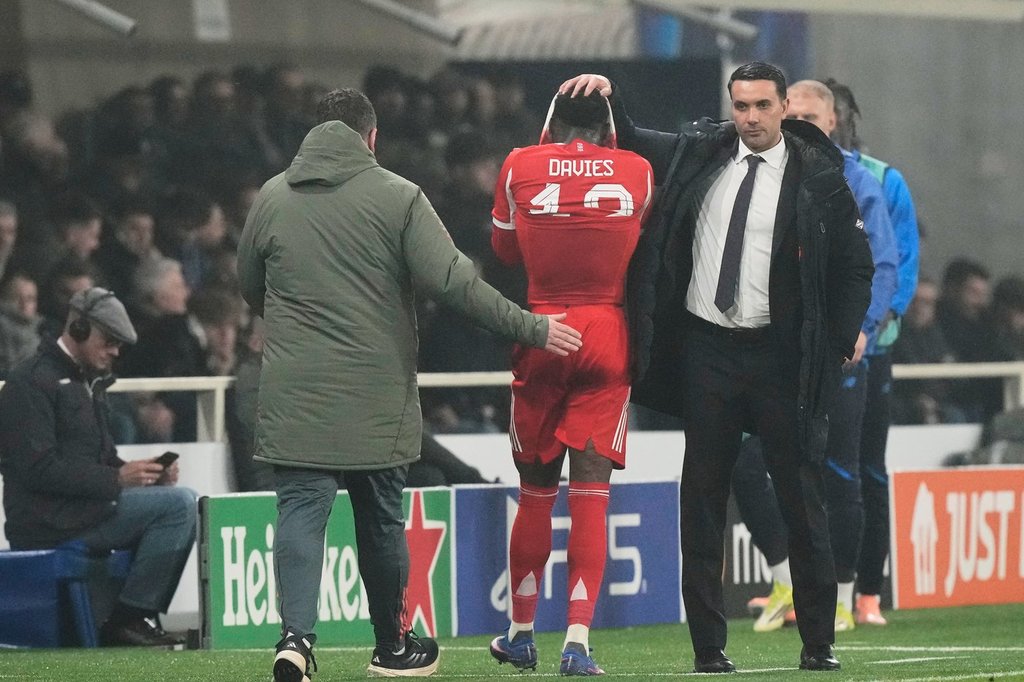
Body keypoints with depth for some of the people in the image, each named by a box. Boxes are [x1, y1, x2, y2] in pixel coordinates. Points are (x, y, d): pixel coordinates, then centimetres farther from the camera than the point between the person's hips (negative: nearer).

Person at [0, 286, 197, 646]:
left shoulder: (88, 382, 23)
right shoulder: (32, 381, -9)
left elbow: (103, 458, 25)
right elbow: (39, 469, -19)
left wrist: (145, 472, 3)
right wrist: (117, 478, -20)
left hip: (80, 510, 10)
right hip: (46, 523, -10)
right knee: (178, 503, -20)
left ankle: (141, 617, 2)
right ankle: (128, 617, -19)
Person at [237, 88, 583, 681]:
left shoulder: (272, 198, 6)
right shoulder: (398, 197, -4)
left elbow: (250, 291, 19)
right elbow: (453, 281, -11)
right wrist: (533, 328, -4)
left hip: (293, 395, 1)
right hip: (376, 397, -1)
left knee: (301, 511, -3)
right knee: (381, 520, 12)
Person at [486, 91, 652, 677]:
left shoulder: (521, 167, 1)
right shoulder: (637, 172, 1)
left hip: (543, 332, 0)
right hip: (609, 335, 0)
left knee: (536, 491, 12)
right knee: (592, 494, -1)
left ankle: (522, 633, 22)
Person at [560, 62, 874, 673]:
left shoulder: (818, 177, -2)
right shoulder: (698, 154, 5)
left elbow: (856, 263, 4)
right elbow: (628, 142, 20)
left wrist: (844, 337, -3)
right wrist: (606, 96, 2)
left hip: (782, 356, -3)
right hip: (706, 350, 3)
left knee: (802, 497, 1)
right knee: (703, 499, 3)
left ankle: (819, 644, 8)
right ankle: (709, 646, 8)